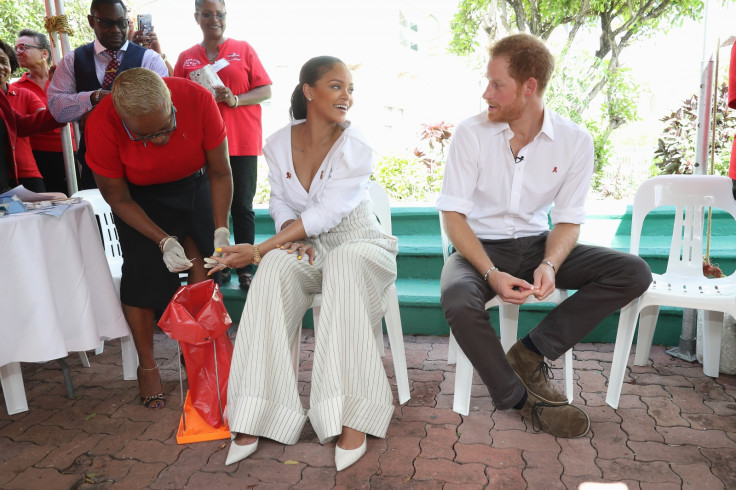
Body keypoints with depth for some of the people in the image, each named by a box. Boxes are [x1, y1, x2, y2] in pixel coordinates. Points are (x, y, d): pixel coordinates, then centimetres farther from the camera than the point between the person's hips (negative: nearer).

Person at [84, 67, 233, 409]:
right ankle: (147, 366, 10)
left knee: (204, 268, -7)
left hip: (192, 184, 2)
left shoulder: (198, 100, -31)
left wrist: (221, 230, -25)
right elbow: (118, 198, -18)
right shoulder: (102, 125, -32)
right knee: (142, 271, -9)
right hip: (139, 197, -1)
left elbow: (220, 173, -18)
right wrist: (163, 240, -29)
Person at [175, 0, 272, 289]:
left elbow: (266, 91, 3)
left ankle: (245, 269, 5)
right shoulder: (186, 58, 13)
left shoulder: (243, 49, 8)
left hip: (242, 143, -2)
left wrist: (236, 99, -12)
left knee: (242, 207, -1)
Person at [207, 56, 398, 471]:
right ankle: (254, 418, -26)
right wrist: (289, 235, -14)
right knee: (276, 269, -31)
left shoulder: (357, 148, -11)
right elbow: (280, 203, 10)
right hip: (307, 249, 3)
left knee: (343, 267, -38)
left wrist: (259, 249, -21)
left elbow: (325, 214, -18)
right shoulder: (280, 143, 3)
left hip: (356, 245, -2)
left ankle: (351, 417, -32)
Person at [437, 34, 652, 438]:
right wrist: (491, 274, -25)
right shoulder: (471, 133, -9)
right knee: (458, 302, -36)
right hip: (481, 247, -2)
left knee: (635, 273, -16)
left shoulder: (574, 141, -4)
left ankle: (529, 353, -10)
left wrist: (549, 265, -22)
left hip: (537, 244, 3)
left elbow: (568, 220, 0)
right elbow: (453, 214, -11)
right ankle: (523, 400, -10)